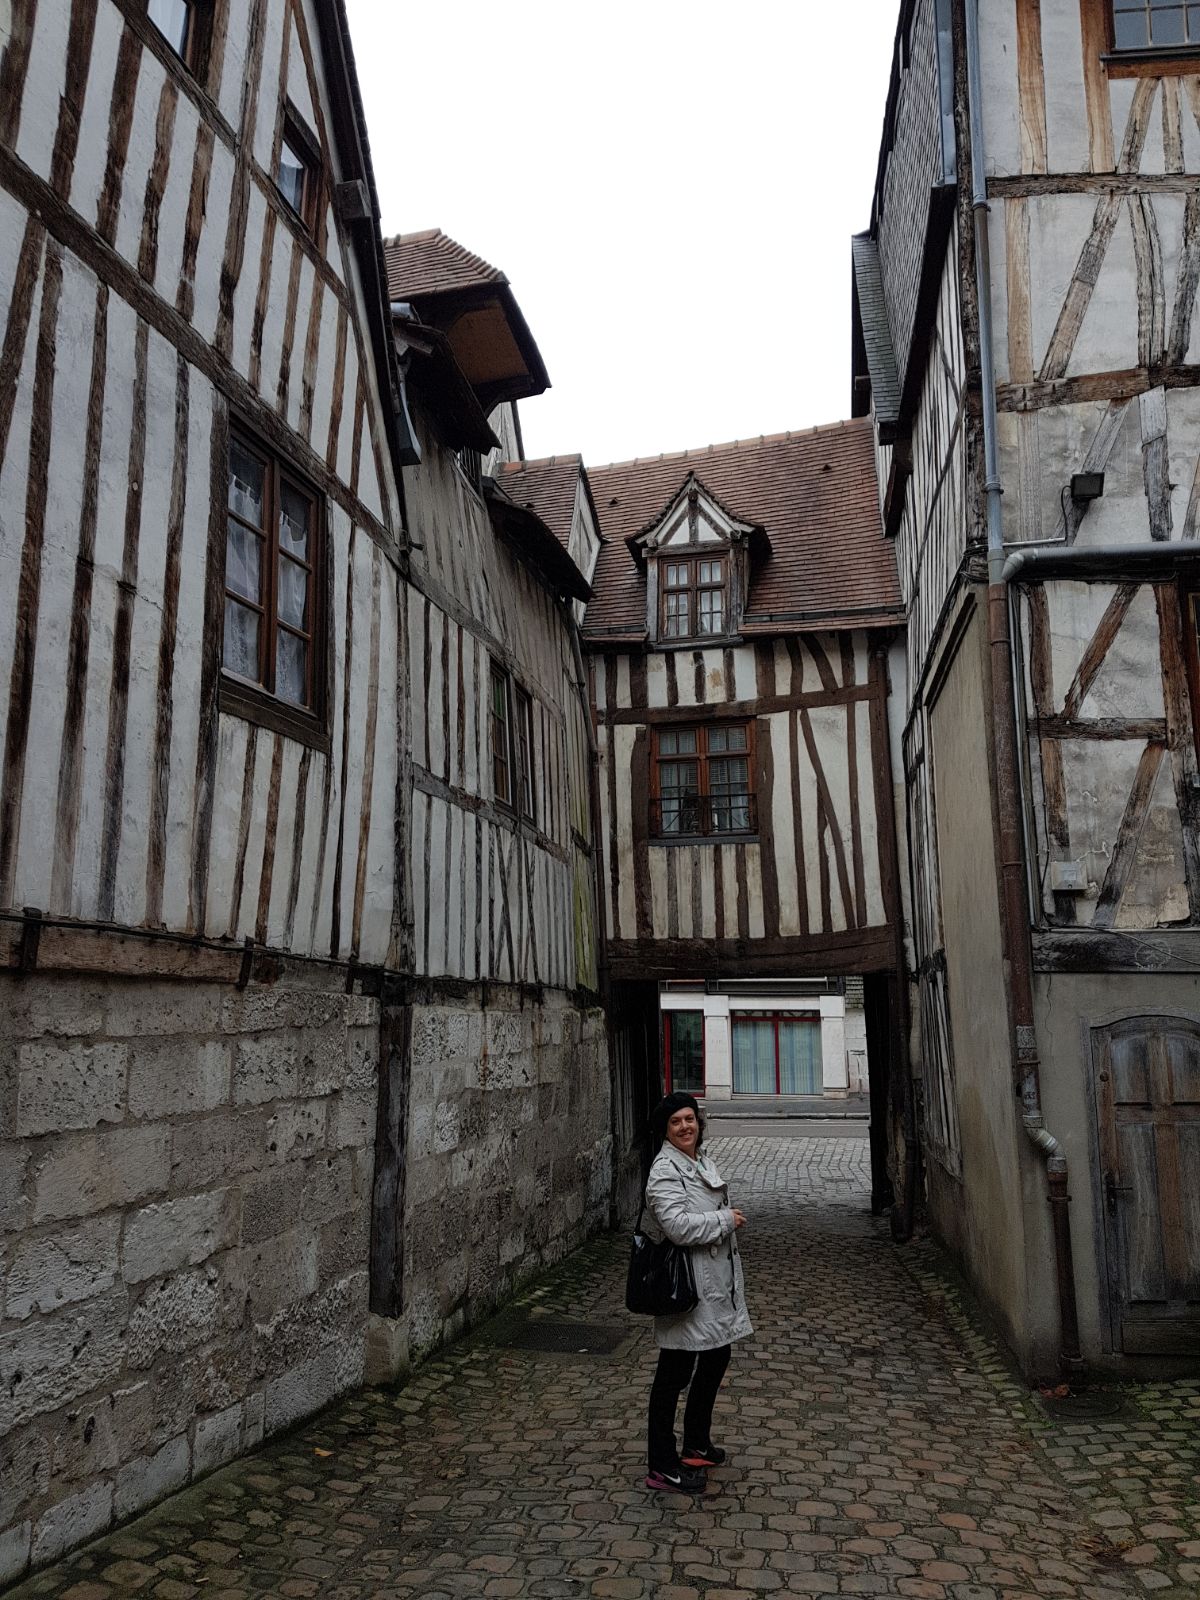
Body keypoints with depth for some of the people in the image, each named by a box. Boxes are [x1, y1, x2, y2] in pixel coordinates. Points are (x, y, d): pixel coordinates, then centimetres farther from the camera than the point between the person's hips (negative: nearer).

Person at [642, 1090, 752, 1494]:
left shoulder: (702, 1159, 11)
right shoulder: (665, 1170, -19)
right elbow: (679, 1226, -30)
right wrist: (726, 1219, -19)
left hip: (716, 1279, 10)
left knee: (716, 1358, 20)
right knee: (676, 1371, -2)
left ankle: (696, 1444, 38)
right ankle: (661, 1467, 9)